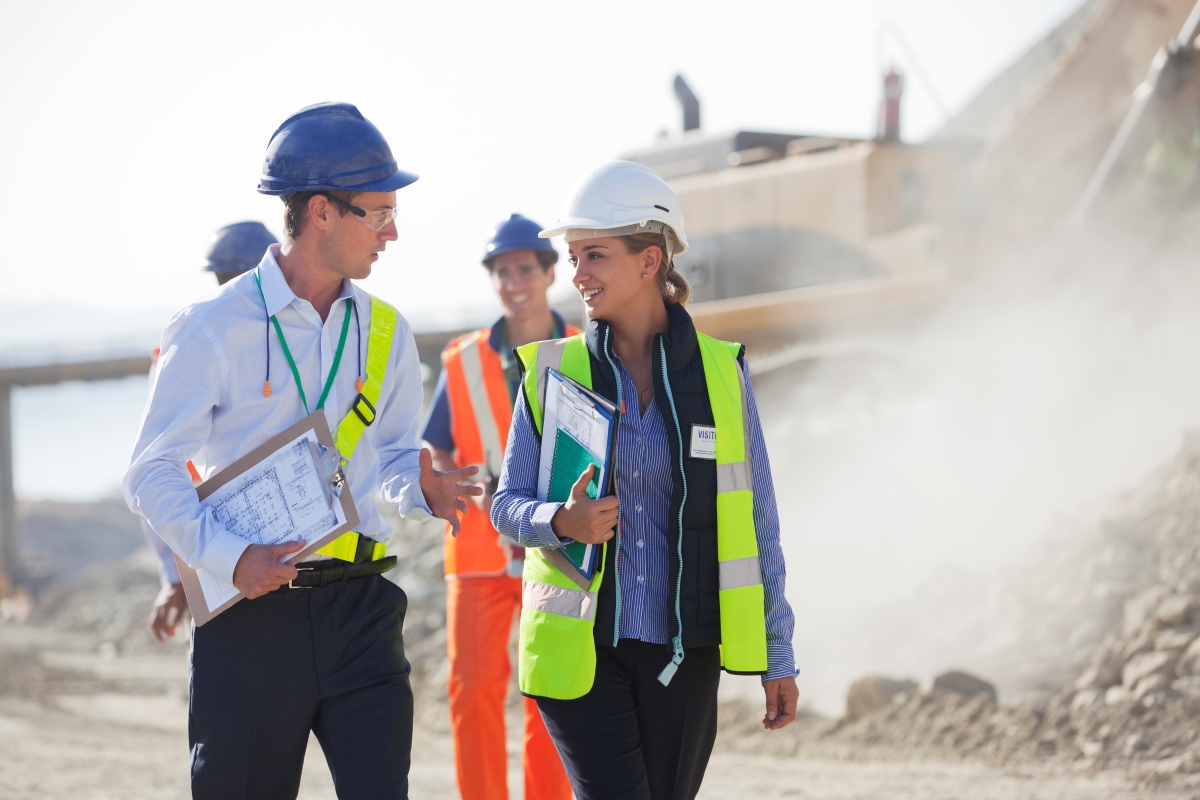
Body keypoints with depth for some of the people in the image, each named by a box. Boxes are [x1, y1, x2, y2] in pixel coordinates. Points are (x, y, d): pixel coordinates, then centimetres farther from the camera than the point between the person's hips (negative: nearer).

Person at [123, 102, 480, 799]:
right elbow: (153, 474, -7)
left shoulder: (385, 332, 11)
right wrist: (229, 557, -22)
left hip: (361, 611, 4)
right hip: (251, 610, -4)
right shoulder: (215, 328, -5)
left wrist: (420, 485, -7)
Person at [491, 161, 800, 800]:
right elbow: (507, 505, 5)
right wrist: (561, 523, -18)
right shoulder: (552, 371, 2)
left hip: (683, 651, 1)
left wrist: (776, 653, 6)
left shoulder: (720, 371, 2)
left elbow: (755, 519, 6)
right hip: (578, 647, -1)